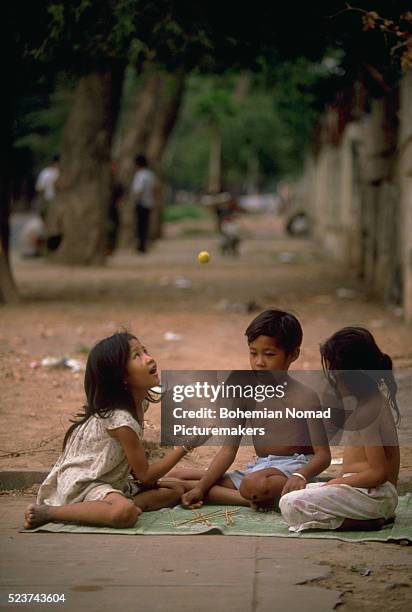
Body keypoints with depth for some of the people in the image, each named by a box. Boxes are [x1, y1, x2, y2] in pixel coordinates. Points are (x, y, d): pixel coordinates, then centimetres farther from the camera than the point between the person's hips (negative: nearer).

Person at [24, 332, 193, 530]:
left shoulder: (138, 402, 3)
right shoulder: (120, 419, -24)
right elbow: (145, 474, -15)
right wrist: (185, 446, -15)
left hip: (110, 481, 10)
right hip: (81, 485, -10)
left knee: (175, 490, 3)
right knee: (126, 513, -38)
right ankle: (46, 512, -18)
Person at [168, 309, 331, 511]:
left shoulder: (304, 397, -7)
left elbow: (323, 454, -11)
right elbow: (228, 450, 7)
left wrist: (301, 476, -32)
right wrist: (200, 487, -5)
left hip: (292, 468, -8)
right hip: (259, 469, 8)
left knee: (254, 484, -46)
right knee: (174, 477, -5)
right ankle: (252, 499, -16)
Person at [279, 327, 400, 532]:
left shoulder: (366, 412, -19)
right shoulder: (375, 400, 12)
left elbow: (378, 472, -21)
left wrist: (337, 482, -13)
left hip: (372, 494, -11)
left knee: (291, 506, -21)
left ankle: (369, 522, -16)